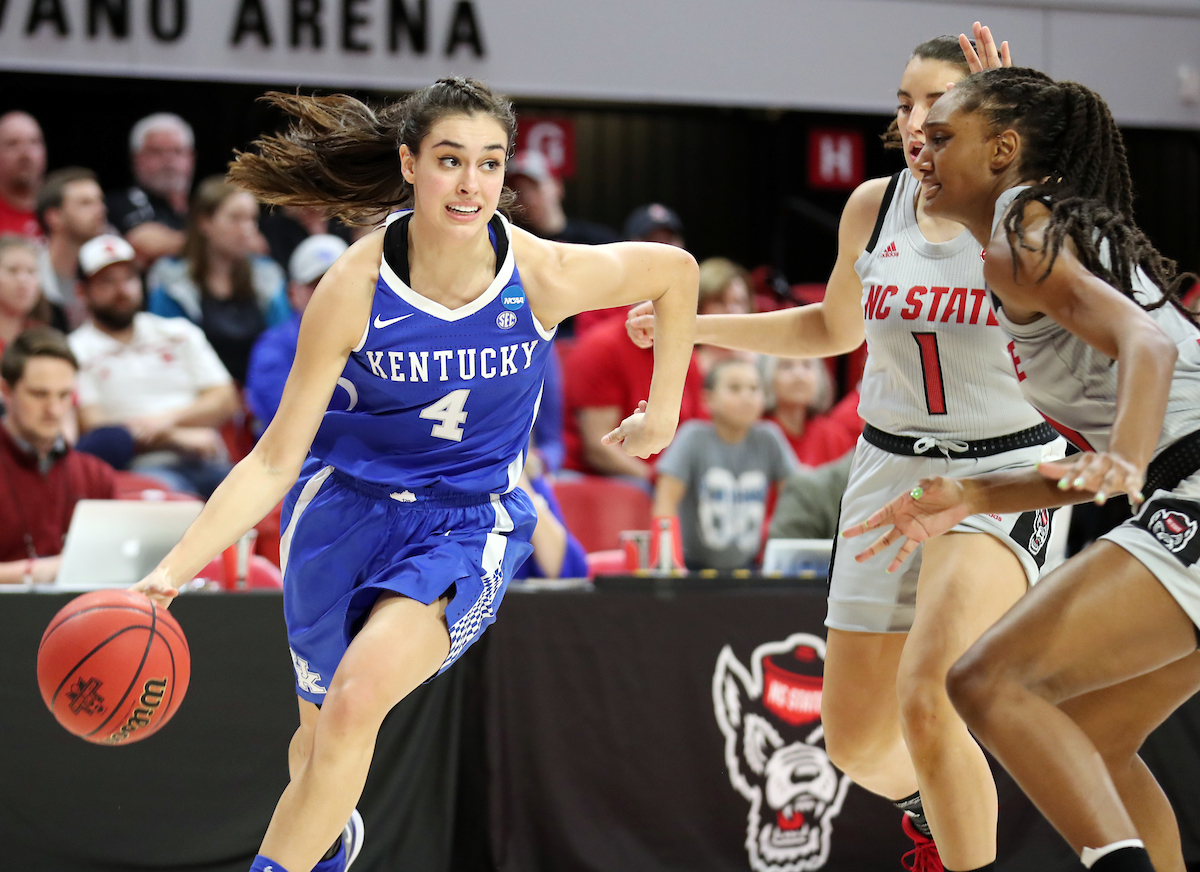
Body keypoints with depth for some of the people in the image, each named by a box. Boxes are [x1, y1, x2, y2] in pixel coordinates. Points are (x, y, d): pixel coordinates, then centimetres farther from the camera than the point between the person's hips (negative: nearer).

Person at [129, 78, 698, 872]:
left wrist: (663, 414, 7)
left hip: (469, 529, -1)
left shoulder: (543, 276, -19)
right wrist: (171, 573, -25)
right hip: (348, 509, 1)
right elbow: (275, 459, -16)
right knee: (324, 730, 14)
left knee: (358, 695, -27)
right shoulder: (355, 288, -20)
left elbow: (675, 269, 2)